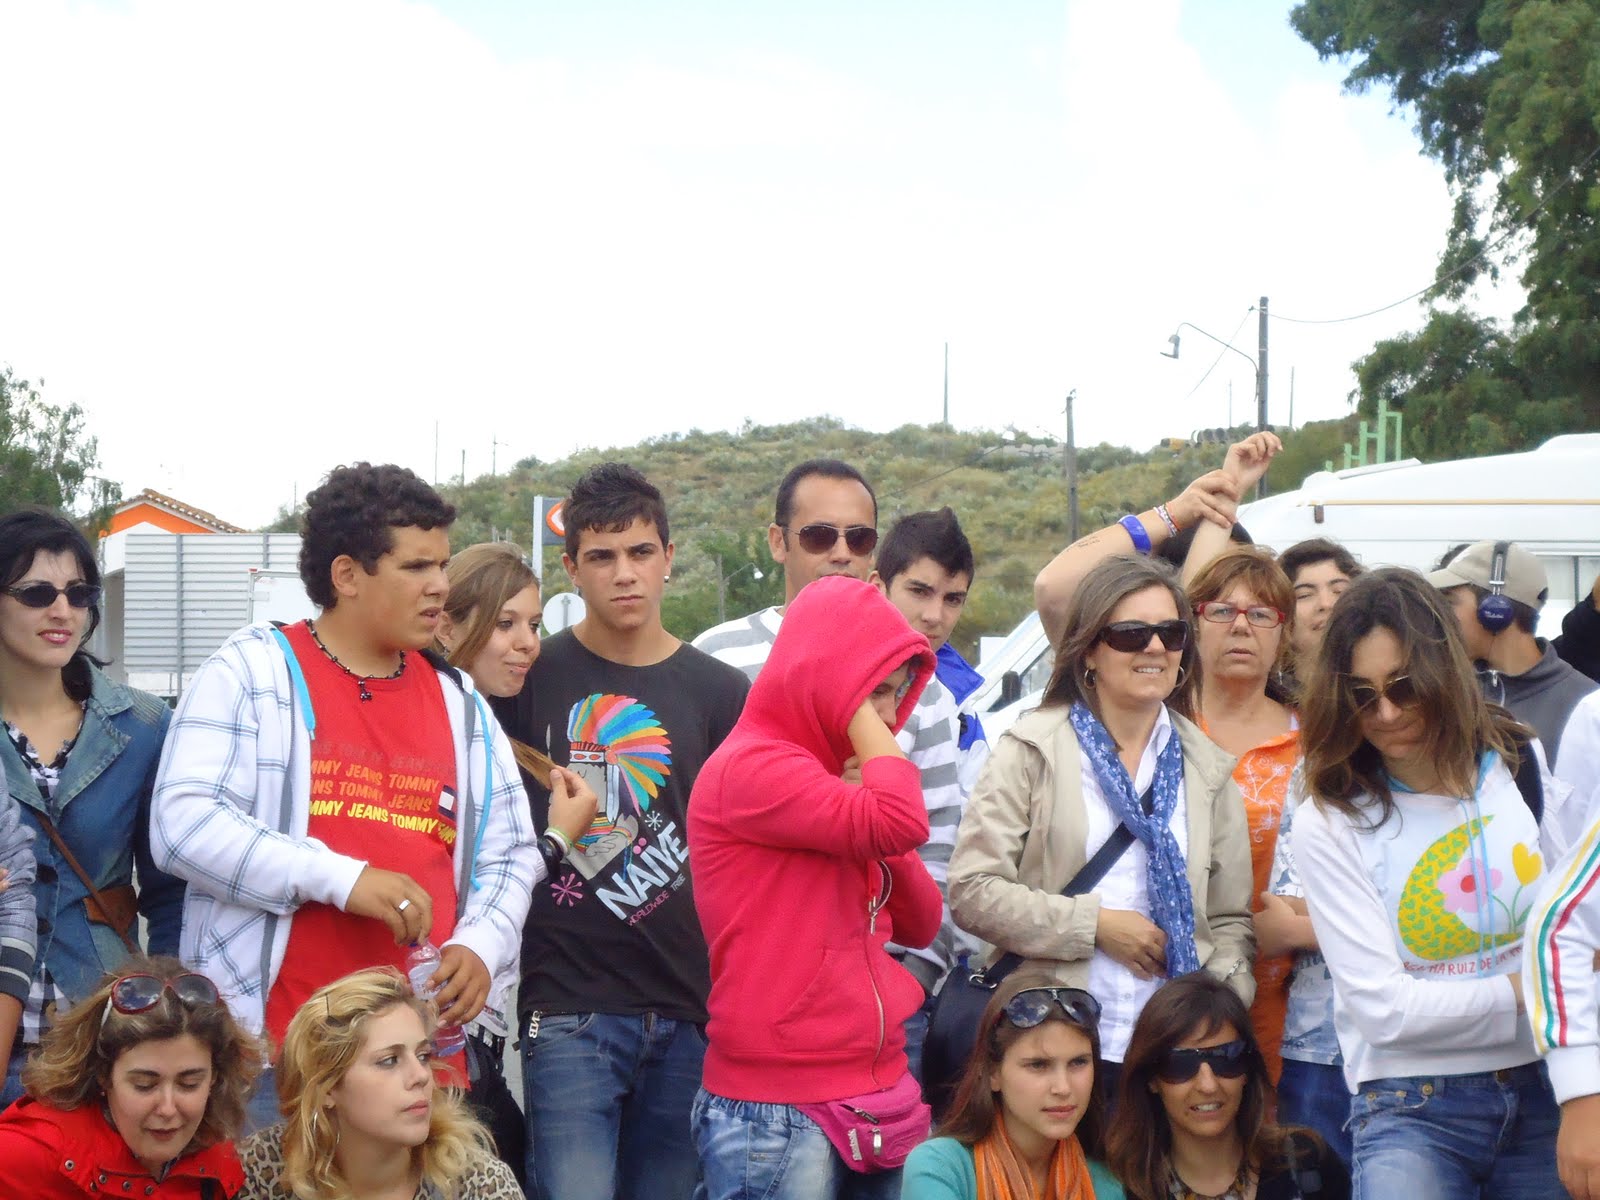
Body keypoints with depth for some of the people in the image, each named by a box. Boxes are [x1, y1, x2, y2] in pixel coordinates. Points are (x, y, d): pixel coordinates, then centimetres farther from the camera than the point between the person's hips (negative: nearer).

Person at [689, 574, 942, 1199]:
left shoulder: (841, 776, 16)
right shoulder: (749, 767, -11)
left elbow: (921, 924, 14)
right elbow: (900, 822, -25)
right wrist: (856, 709, -12)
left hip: (876, 1092, 8)